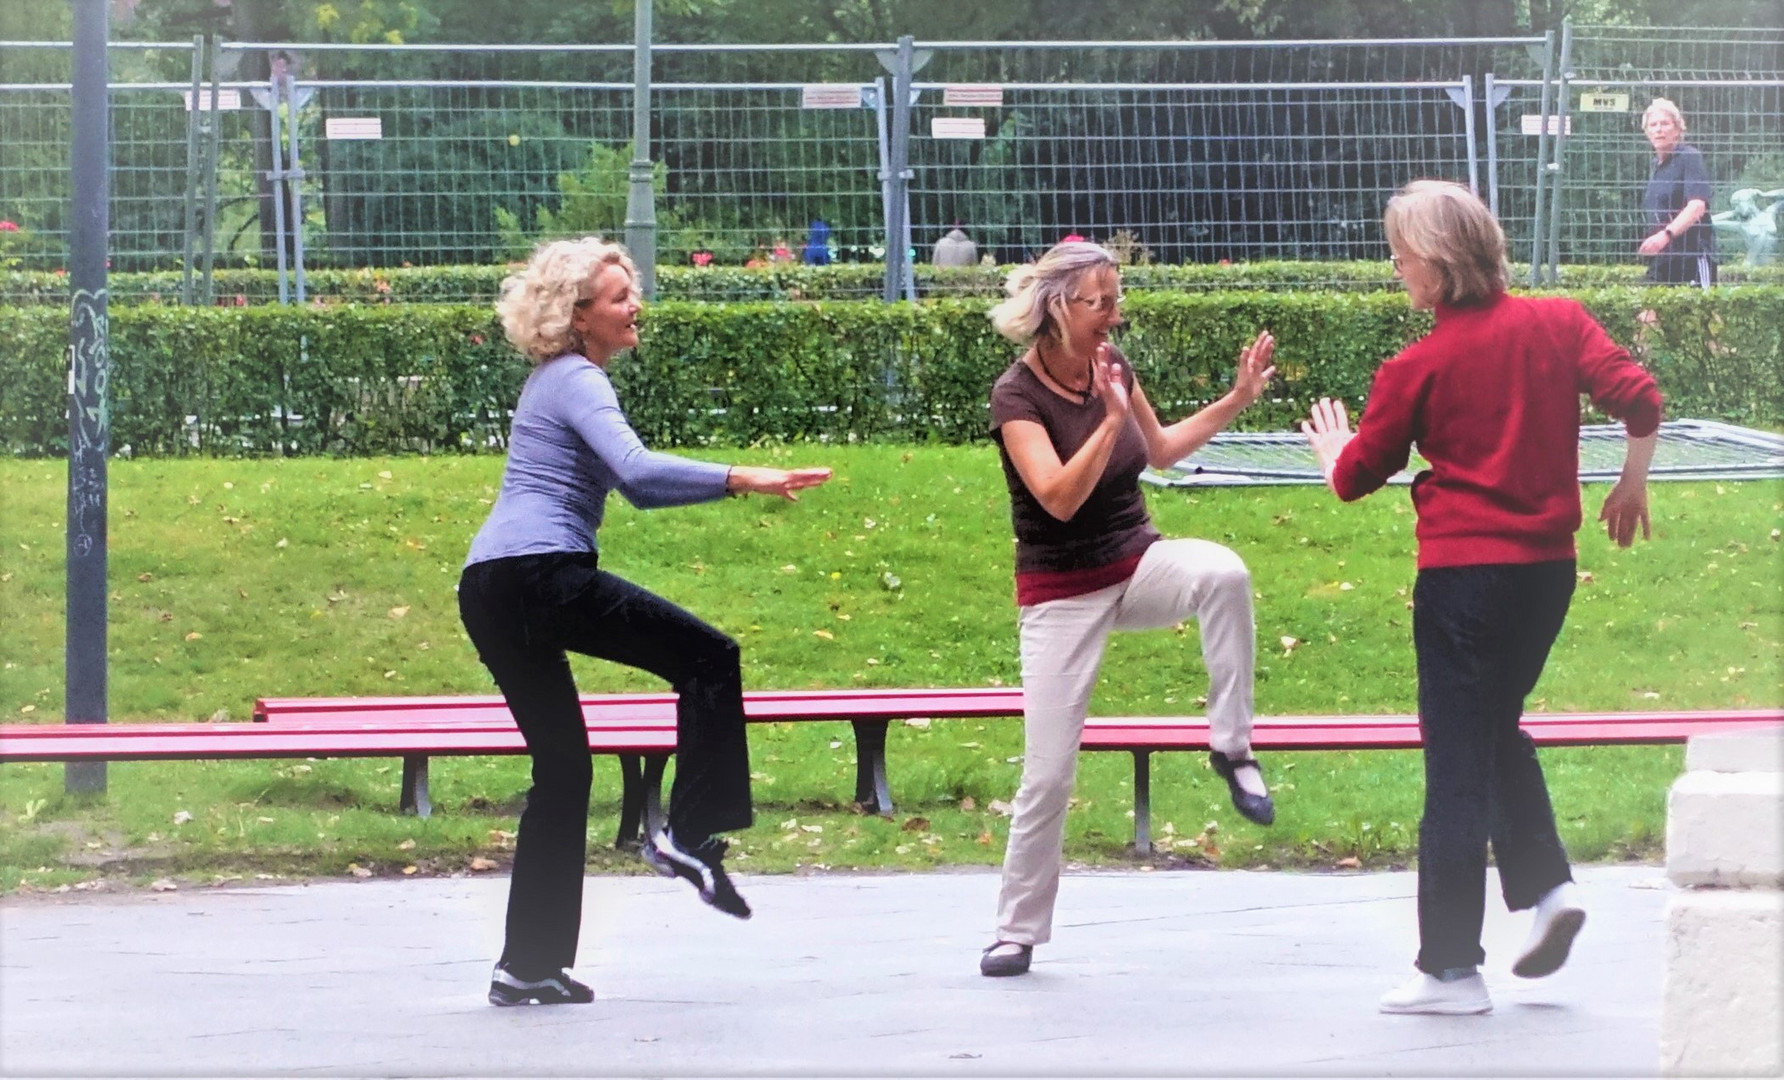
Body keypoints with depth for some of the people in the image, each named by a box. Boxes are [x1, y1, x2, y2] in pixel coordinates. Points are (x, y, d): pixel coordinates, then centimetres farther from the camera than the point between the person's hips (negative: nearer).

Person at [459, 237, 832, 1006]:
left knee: (562, 767, 13)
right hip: (541, 574, -10)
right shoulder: (577, 381, -5)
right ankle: (688, 834, -11)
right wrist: (739, 477, -26)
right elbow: (636, 469, -23)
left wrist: (739, 482, 22)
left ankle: (529, 966, 11)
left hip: (488, 595, 10)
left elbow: (636, 487, 31)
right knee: (708, 658, -5)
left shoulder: (557, 379, 25)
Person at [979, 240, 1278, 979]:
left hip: (1137, 563, 4)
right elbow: (1059, 497, -30)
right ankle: (1018, 930, 14)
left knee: (1224, 573, -32)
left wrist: (1237, 400, 8)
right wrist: (1111, 418, -39)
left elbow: (1160, 450, 17)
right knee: (1048, 773, -3)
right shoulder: (1017, 396, -18)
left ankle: (1231, 747, -18)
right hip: (1062, 593, -4)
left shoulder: (1111, 366, -1)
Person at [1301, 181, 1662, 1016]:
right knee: (1498, 732, 25)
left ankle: (1451, 968, 1)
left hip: (1463, 571, -5)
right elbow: (1638, 397, -8)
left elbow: (1356, 478, 3)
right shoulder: (1558, 324, 1)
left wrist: (1331, 448, 26)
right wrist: (1632, 483, 8)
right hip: (1549, 563, 5)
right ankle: (1545, 885, 7)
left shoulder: (1417, 368, -7)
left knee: (1458, 763, -1)